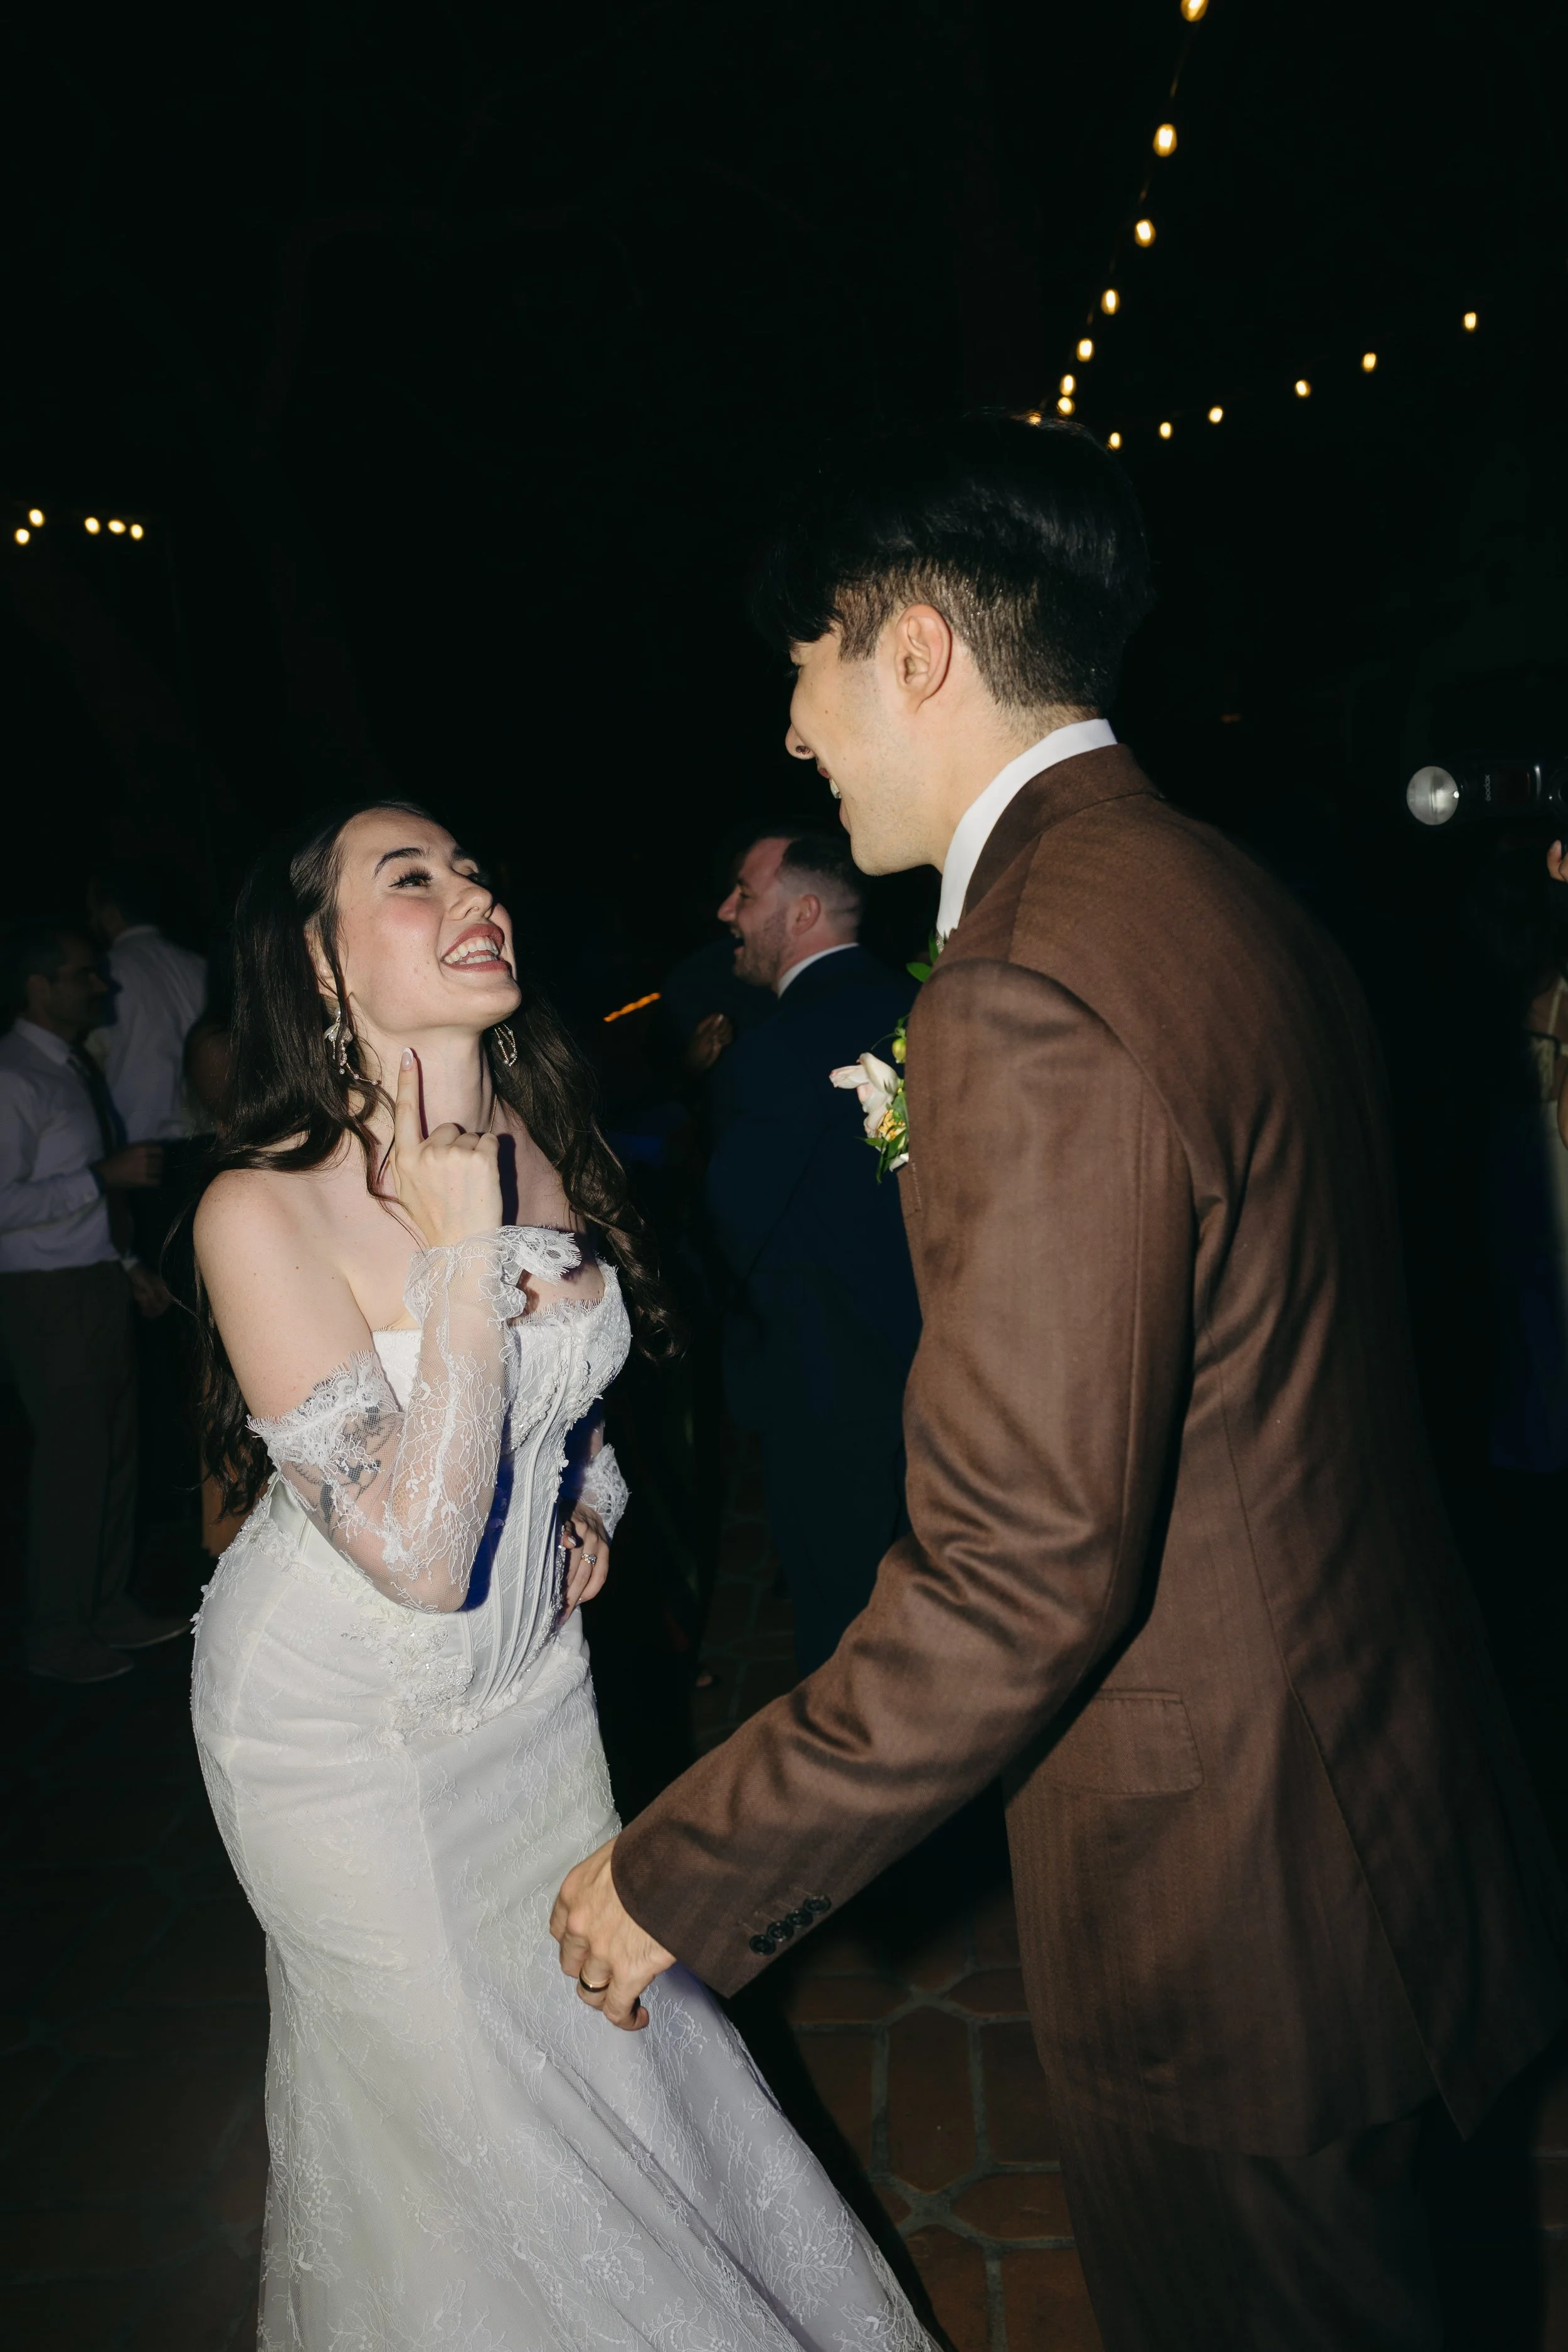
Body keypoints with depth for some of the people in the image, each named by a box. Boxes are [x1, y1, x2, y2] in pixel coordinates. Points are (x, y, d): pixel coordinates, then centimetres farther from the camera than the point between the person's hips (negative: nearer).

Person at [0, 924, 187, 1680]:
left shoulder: (75, 1069, 14)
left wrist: (126, 1262, 15)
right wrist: (105, 1176, -23)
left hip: (97, 1284, 9)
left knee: (115, 1450, 16)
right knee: (72, 1462, -2)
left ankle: (109, 1609, 31)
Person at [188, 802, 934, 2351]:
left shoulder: (543, 1149, -8)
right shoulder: (262, 1209, -28)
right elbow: (416, 1553, -31)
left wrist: (587, 1483, -1)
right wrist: (464, 1255, -33)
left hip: (531, 1673, 6)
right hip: (347, 1715, -5)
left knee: (598, 2010, 23)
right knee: (440, 2084, 15)